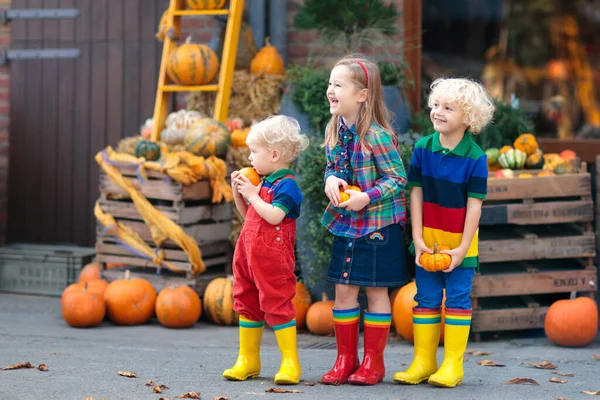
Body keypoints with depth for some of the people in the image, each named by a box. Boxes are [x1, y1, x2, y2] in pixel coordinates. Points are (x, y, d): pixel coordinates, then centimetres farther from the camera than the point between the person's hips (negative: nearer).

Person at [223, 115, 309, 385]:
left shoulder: (286, 184, -13)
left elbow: (274, 216, -26)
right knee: (247, 303, 13)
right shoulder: (263, 183, 12)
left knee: (277, 305, -6)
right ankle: (248, 360, 23)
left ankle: (290, 363, -1)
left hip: (273, 260, -9)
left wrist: (252, 195, -16)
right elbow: (248, 215, 22)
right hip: (249, 254, 9)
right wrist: (238, 193, 9)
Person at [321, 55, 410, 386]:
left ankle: (373, 362, 15)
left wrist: (367, 197, -26)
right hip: (345, 222, 6)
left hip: (378, 223, -6)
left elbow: (397, 179, -15)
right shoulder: (334, 130, 2)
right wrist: (331, 180, -8)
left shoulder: (377, 135, -19)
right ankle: (346, 359, 20)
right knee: (343, 290, 9)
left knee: (375, 290, 5)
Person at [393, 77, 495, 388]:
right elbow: (416, 195, -1)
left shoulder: (475, 158, -12)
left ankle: (453, 365, 6)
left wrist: (462, 248, -12)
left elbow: (474, 205, -11)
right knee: (426, 299, 7)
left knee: (457, 299, 1)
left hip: (459, 242, -3)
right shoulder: (422, 149, -4)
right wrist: (418, 239, -6)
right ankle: (423, 362, 14)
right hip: (427, 239, 3)